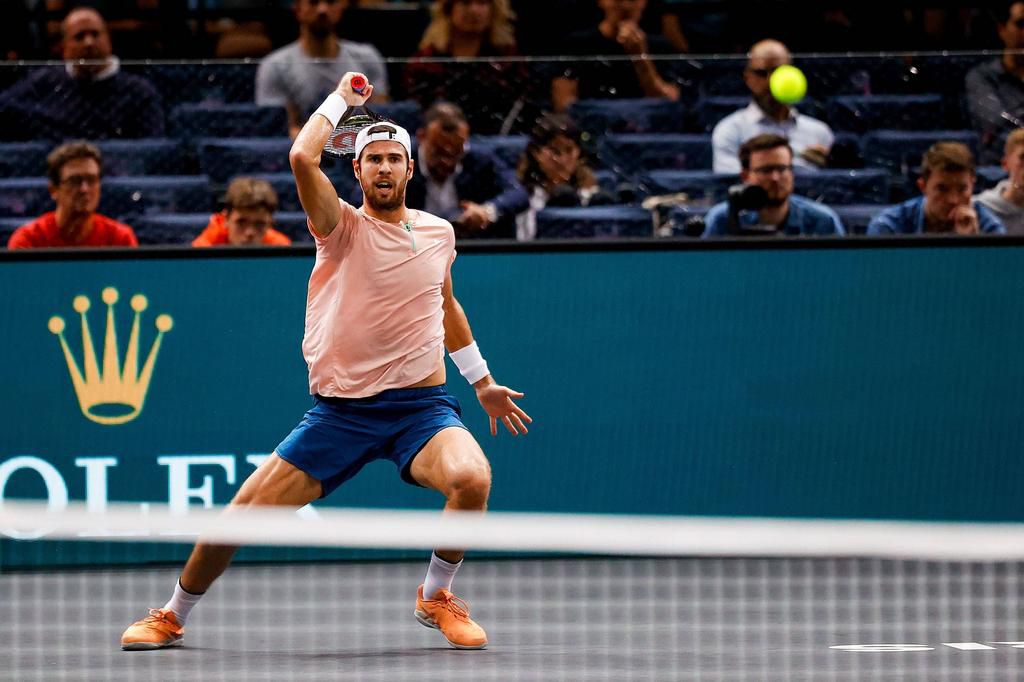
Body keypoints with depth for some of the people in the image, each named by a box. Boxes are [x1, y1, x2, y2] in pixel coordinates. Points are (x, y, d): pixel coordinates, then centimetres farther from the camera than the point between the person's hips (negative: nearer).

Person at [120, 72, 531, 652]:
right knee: (242, 514, -6)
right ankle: (174, 617, 20)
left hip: (421, 405, 1)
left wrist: (483, 381, 36)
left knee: (472, 478, -31)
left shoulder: (439, 233, 10)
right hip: (340, 408, -1)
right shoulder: (343, 227, -2)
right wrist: (341, 98, -6)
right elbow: (303, 158, -20)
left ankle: (436, 596, -4)